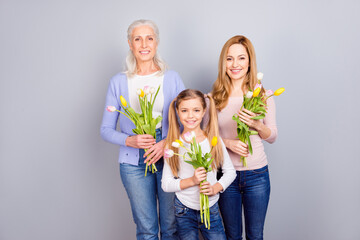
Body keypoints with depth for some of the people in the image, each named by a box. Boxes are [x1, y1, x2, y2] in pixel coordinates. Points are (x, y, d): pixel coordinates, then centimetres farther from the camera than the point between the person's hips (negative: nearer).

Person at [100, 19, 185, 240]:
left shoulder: (172, 78, 4)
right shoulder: (119, 82, 4)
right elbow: (106, 130, 5)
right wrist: (130, 141, -14)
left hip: (168, 157, 0)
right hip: (134, 162, 0)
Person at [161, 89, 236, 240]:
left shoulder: (214, 140, -3)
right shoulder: (173, 145, -7)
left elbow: (230, 171, 4)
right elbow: (166, 184, -5)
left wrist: (215, 188, -13)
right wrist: (192, 181, -19)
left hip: (211, 209, 1)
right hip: (184, 210, -1)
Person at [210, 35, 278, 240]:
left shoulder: (263, 94, -2)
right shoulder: (215, 97, -2)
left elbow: (272, 137, 2)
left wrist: (257, 125, -18)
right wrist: (228, 142, -18)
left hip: (257, 175, 0)